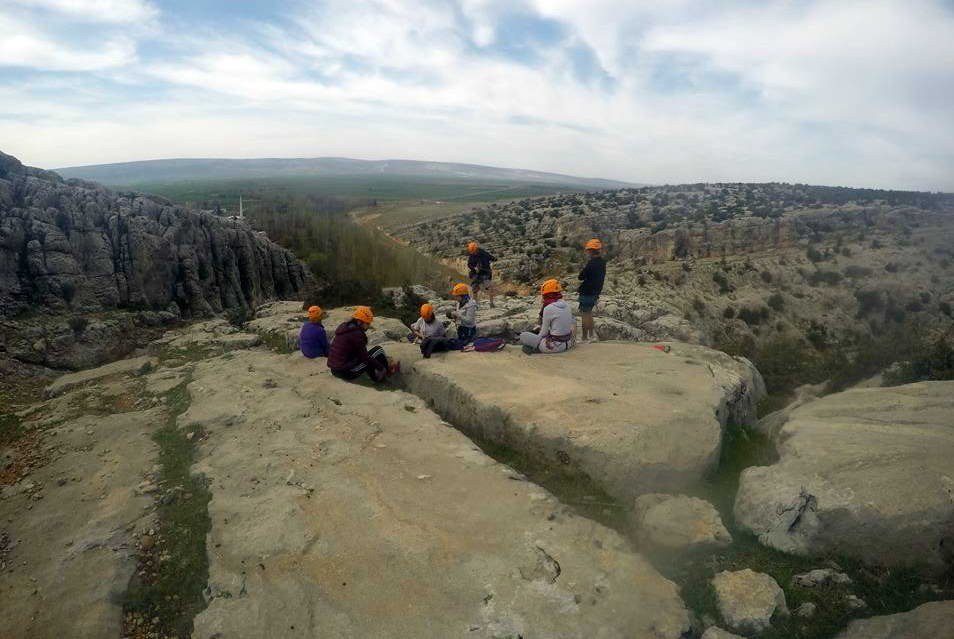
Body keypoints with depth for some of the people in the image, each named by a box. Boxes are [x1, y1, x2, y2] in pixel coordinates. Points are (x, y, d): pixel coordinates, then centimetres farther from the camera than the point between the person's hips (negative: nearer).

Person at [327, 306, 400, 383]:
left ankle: (376, 377, 29)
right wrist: (381, 367, -5)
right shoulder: (356, 334, -17)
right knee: (378, 350, 0)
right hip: (347, 373, -9)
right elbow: (364, 357, -15)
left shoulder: (344, 327, 10)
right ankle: (388, 371, 22)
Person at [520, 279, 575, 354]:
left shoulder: (548, 309, -18)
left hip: (555, 346, -7)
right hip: (568, 343, 7)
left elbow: (544, 332, -12)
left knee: (523, 335, 4)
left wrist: (536, 339, 8)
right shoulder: (566, 305, 2)